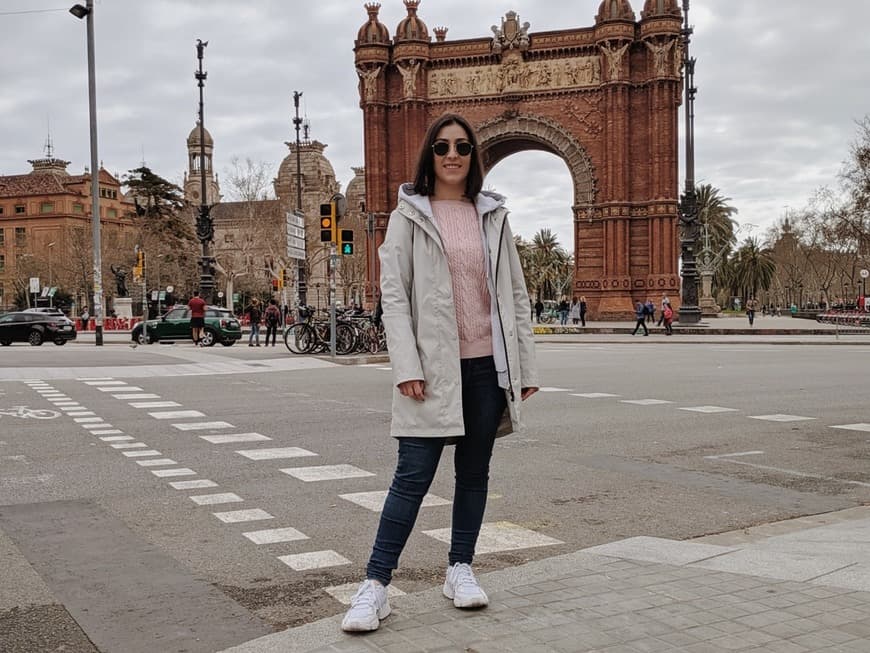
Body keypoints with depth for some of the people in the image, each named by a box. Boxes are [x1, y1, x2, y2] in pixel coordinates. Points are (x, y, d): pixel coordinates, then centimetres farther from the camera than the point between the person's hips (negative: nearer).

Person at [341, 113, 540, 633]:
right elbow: (393, 293, -5)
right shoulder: (409, 215, 2)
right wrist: (407, 366, -15)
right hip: (434, 365, -3)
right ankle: (376, 585, 3)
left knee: (474, 472, 11)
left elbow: (516, 294, 11)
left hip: (488, 364, 4)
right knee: (414, 475, -5)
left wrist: (526, 366, 6)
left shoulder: (493, 215, 10)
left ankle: (461, 569, 25)